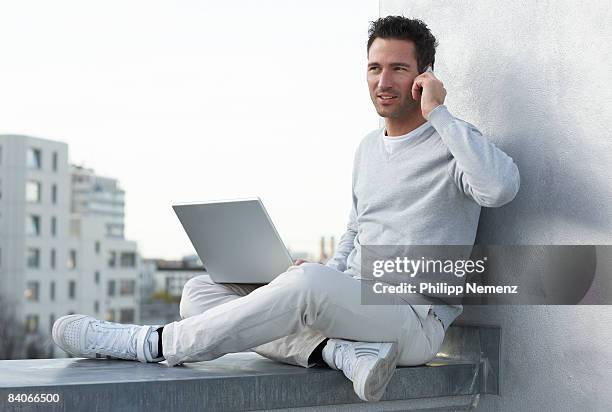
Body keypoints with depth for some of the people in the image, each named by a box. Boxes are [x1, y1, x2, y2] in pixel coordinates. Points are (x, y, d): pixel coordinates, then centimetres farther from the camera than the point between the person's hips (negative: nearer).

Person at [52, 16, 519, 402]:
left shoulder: (452, 144, -3)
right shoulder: (368, 147, 20)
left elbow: (500, 187, -27)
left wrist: (437, 112, -17)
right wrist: (327, 270, 8)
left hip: (415, 319, -8)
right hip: (351, 301, 8)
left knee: (308, 284, -40)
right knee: (201, 292, -6)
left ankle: (150, 344, -25)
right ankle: (344, 352, -26)